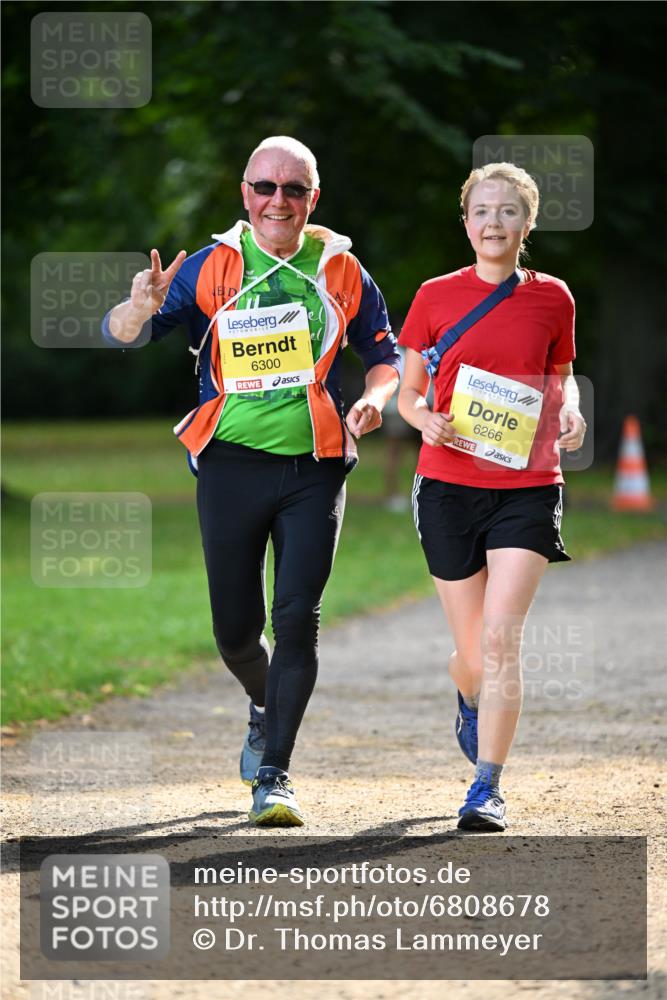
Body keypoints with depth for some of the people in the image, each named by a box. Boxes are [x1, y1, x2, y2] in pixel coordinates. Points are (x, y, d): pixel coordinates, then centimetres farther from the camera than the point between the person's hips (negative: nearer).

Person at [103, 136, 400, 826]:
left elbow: (384, 354, 14)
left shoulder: (340, 271, 3)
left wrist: (371, 399, -8)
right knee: (235, 628, 6)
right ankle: (266, 708, 39)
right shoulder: (211, 268, -1)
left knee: (296, 618, -10)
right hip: (232, 463, 0)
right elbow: (119, 335, -7)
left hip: (314, 466, 0)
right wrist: (143, 308, -31)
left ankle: (274, 775, -4)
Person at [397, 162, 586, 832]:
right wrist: (425, 419, -13)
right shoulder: (436, 297, 3)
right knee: (473, 649, 8)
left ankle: (487, 789, -9)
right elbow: (407, 393, 9)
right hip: (448, 486, 1)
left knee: (502, 637, -16)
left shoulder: (551, 298, 4)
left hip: (526, 486, -1)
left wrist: (570, 413, -4)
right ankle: (471, 704, 46)